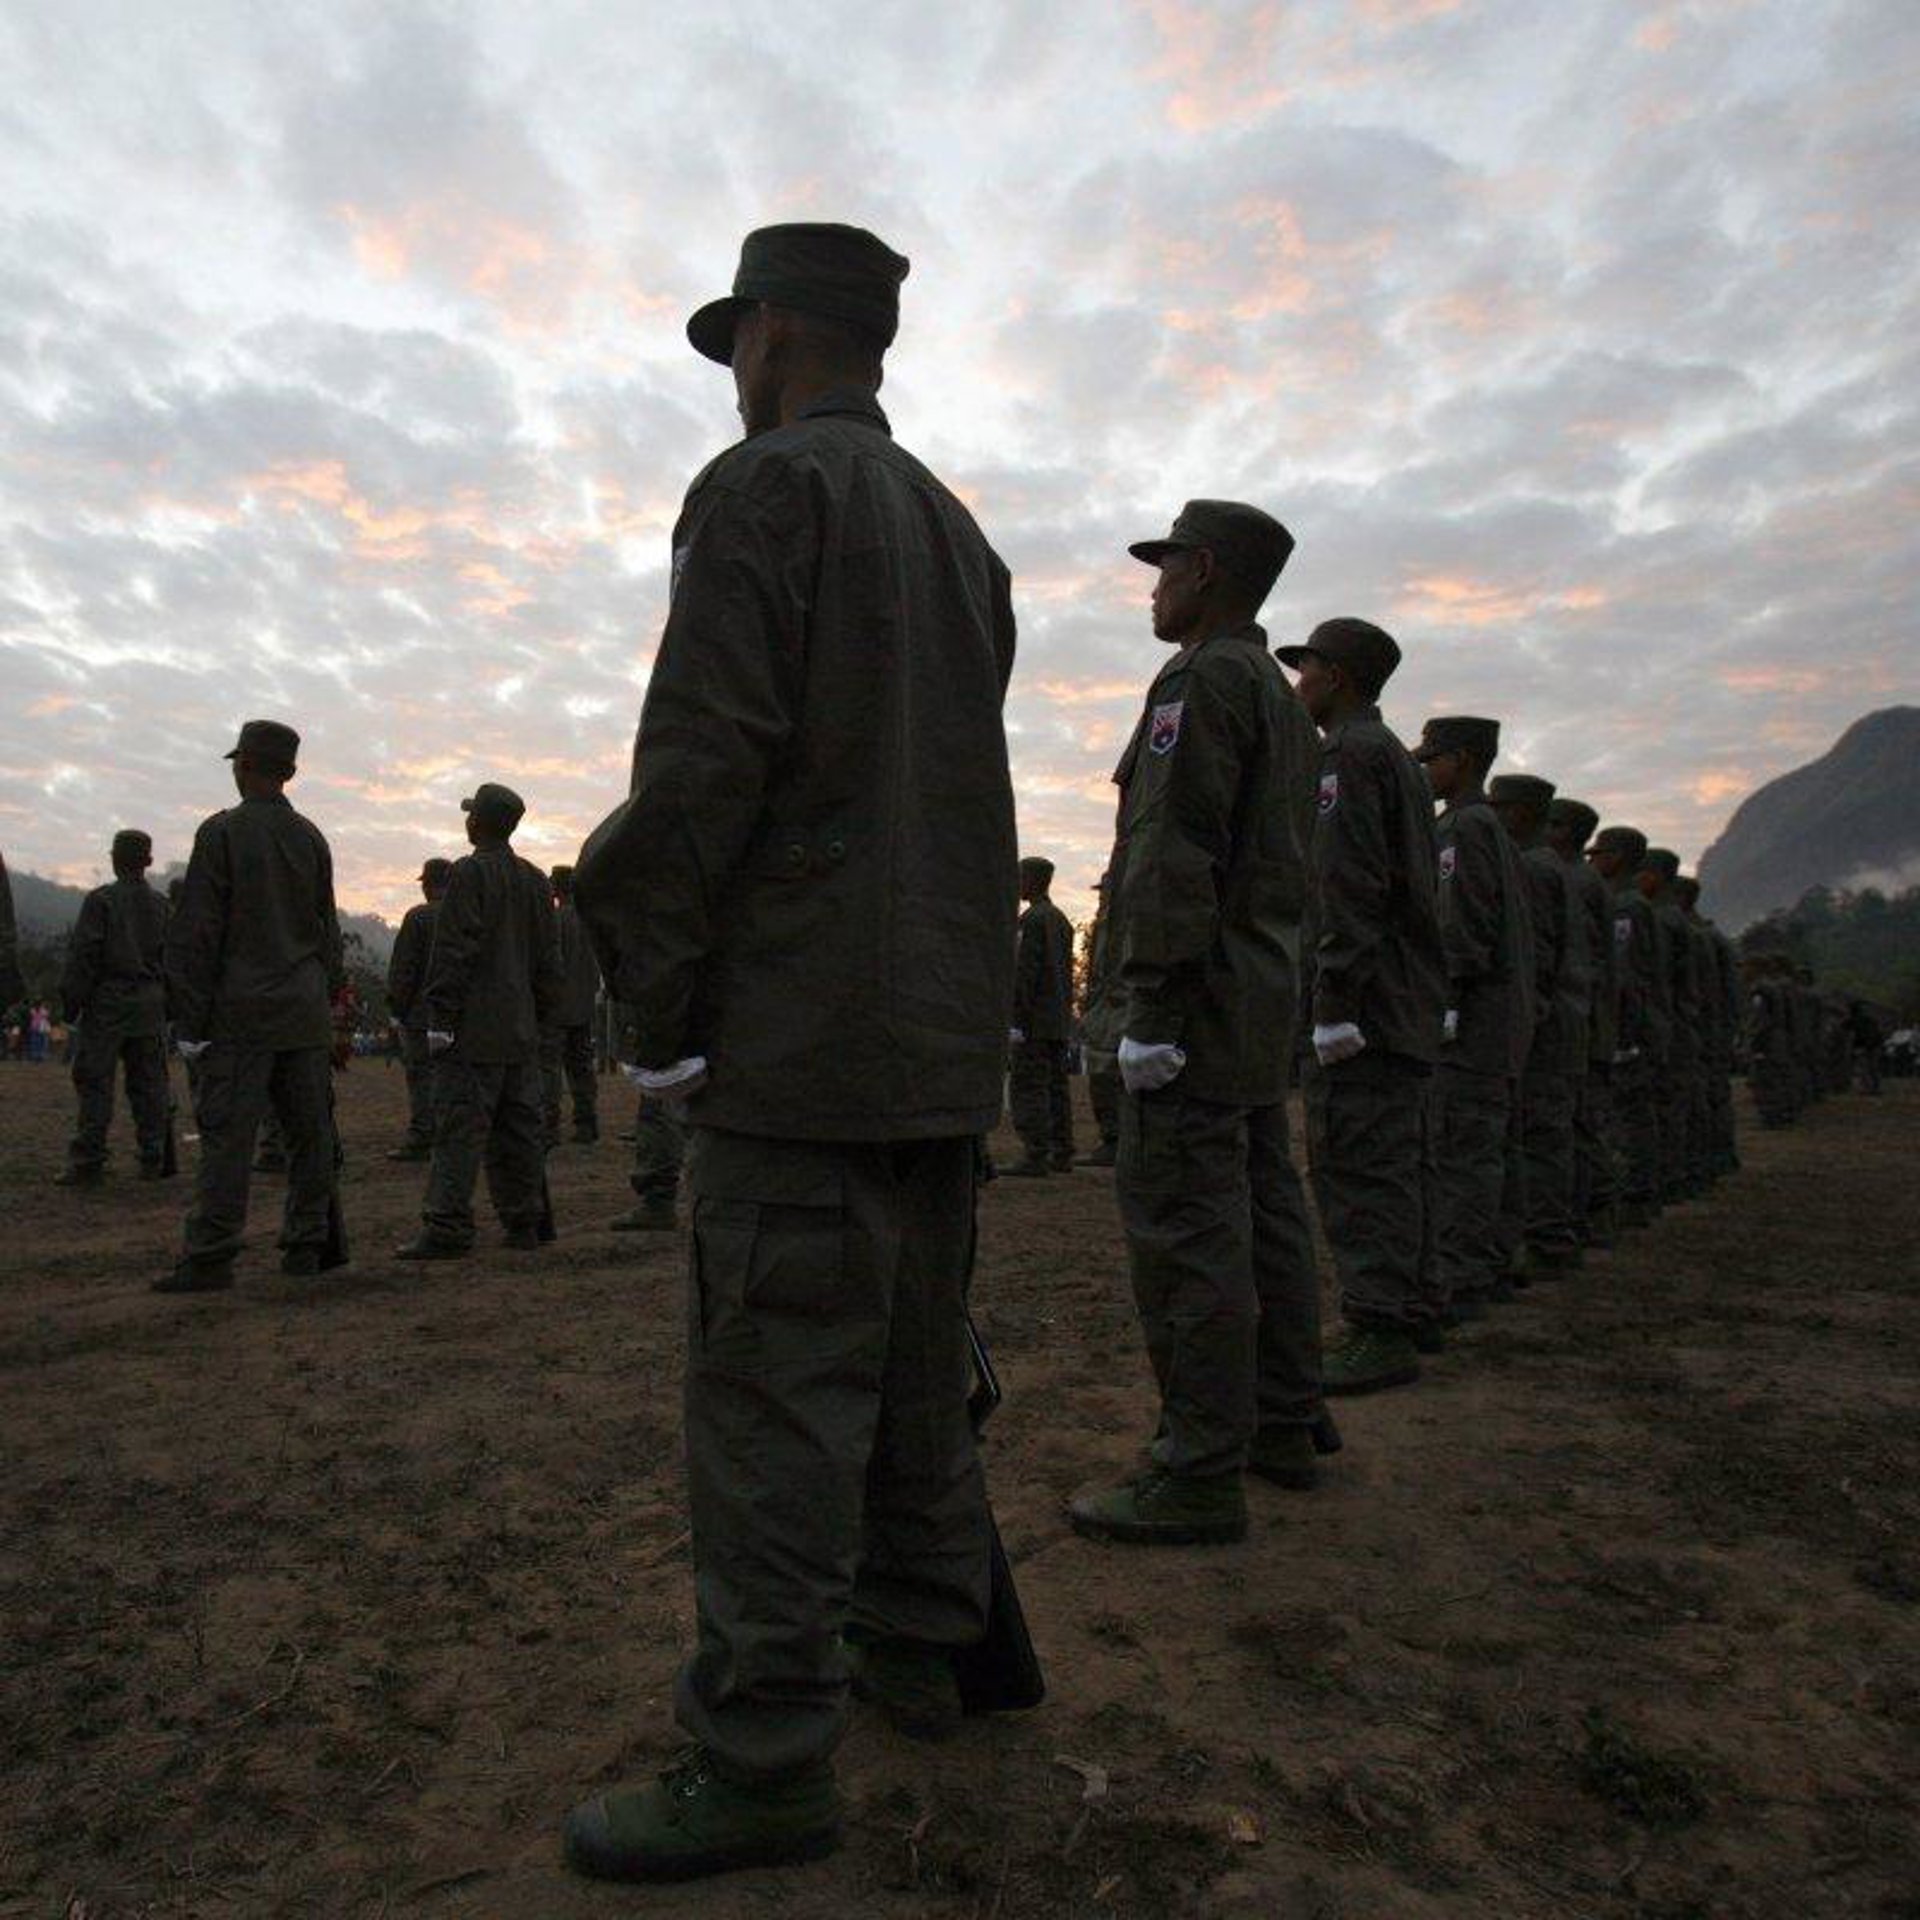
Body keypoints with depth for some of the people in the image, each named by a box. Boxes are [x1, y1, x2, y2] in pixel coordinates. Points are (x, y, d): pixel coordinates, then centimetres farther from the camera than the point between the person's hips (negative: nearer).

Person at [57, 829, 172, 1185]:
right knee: (149, 1085, 8)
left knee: (95, 1083, 0)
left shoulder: (100, 900, -6)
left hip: (107, 1003, -4)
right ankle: (153, 1161, 10)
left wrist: (71, 1001, -3)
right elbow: (171, 958, 10)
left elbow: (83, 955, -9)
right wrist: (168, 1006, 15)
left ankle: (88, 1163, -1)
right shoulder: (160, 904, 8)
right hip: (150, 1008, 4)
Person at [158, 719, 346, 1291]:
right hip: (306, 1012, 5)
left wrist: (189, 1020, -5)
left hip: (242, 1011, -5)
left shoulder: (222, 832, -6)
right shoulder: (311, 837, 9)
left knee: (226, 1135, -3)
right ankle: (309, 1246, 14)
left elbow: (195, 931, -8)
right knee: (309, 1133, 8)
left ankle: (210, 1259, -3)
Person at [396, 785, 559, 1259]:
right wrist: (541, 1019, 20)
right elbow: (548, 958, 16)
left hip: (473, 1029, -7)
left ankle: (446, 1230, -5)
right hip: (521, 1032, 7)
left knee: (460, 1130, -5)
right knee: (520, 1128, 11)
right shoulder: (536, 881, 13)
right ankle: (526, 1223, 16)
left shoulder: (469, 873, -9)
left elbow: (453, 953, -14)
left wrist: (440, 1019, -11)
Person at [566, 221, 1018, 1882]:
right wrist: (938, 985, 18)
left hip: (804, 1029, -9)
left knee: (774, 1389, -3)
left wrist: (656, 1007, -7)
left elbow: (702, 765, -15)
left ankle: (767, 1759, 8)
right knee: (917, 1360, 17)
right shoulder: (959, 533, 21)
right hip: (947, 1028, 9)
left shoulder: (763, 489, -5)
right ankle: (920, 1646, 31)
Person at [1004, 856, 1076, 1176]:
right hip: (1060, 1023, 9)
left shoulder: (1032, 919, -12)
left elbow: (1024, 973, -18)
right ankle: (1062, 1154, 14)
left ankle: (1035, 1157, -9)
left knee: (1027, 1088, -7)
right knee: (1056, 1086, 11)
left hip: (1035, 1022, -9)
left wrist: (1015, 1021, -18)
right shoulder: (1062, 920, 16)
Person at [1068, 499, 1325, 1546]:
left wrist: (1151, 1008, -21)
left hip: (1197, 993, -10)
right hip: (1263, 994, 11)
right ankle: (1282, 1425, 24)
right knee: (1262, 1215, 14)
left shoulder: (1203, 680, -10)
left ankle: (1201, 1475, -3)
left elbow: (1173, 855, -20)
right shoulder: (1283, 698, 22)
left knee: (1184, 1232, -8)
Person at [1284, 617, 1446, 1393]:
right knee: (1396, 1164, 15)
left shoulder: (1347, 754, -9)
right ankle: (1413, 1314, 24)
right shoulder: (1401, 759, 23)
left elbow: (1348, 890, -19)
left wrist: (1335, 1005, -21)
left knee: (1355, 1164, -8)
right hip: (1410, 1006, 10)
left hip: (1360, 1005, -10)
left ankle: (1380, 1332, -5)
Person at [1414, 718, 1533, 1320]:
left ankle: (1458, 1286, -6)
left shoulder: (1462, 828, -9)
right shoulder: (1499, 834, 22)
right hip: (1503, 1022, 10)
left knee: (1457, 1153, -9)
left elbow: (1462, 926, -19)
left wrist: (1443, 1006, -20)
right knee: (1478, 1150, 14)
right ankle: (1487, 1269, 21)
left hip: (1468, 1020, -10)